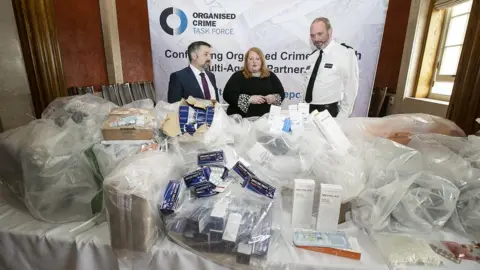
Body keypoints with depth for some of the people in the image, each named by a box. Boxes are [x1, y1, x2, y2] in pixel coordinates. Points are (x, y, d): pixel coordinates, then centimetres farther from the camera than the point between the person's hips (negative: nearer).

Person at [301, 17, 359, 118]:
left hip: (328, 112, -5)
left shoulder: (345, 53, -8)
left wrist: (342, 118, -12)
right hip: (308, 110, 6)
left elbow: (350, 89, -10)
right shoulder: (312, 57, 12)